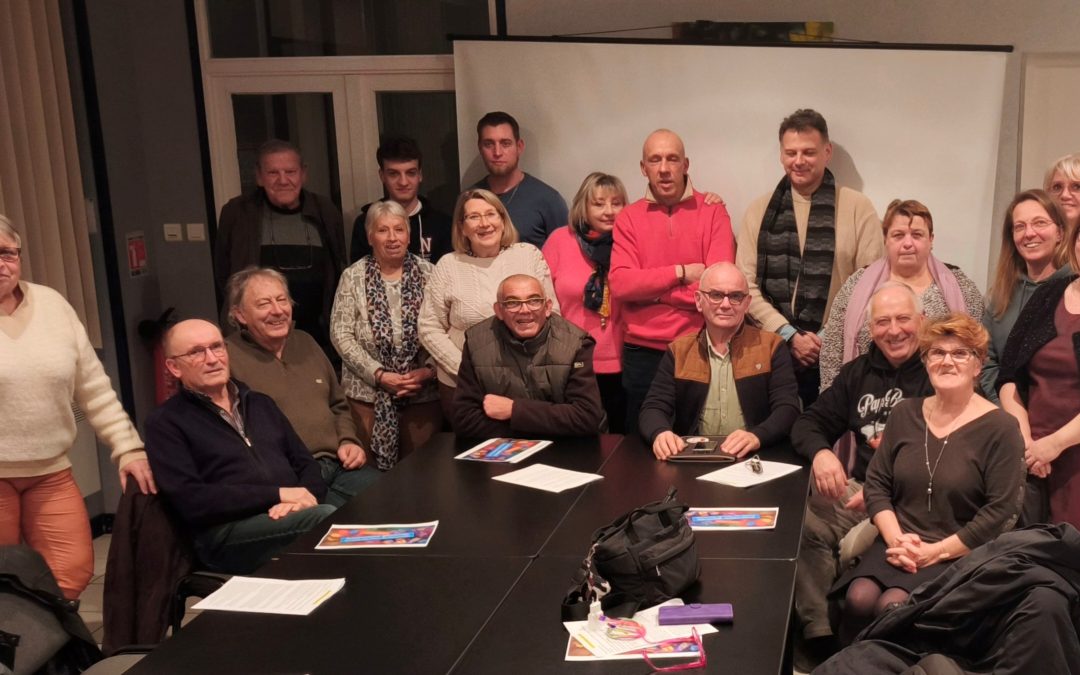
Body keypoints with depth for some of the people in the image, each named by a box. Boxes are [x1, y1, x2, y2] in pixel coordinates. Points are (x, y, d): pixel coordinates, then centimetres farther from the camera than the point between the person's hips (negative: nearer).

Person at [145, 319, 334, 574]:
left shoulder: (260, 403, 23)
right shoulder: (166, 423, 5)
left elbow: (306, 464, 17)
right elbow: (191, 501, -8)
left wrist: (303, 497, -7)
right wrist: (277, 495, -12)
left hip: (291, 516, 5)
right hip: (227, 534, -5)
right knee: (328, 518, -33)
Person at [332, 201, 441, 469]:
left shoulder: (427, 273, 2)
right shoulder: (353, 277, 1)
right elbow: (341, 335, -4)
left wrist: (428, 370, -13)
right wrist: (379, 374, -12)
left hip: (423, 391, 1)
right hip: (368, 392, 0)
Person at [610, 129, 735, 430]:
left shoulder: (713, 211, 1)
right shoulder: (628, 218, 4)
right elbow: (620, 285, -9)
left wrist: (649, 288, -9)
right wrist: (681, 273, -13)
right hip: (642, 353, 1)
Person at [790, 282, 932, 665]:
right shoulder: (858, 372, 15)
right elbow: (810, 422, 16)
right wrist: (820, 452, -10)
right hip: (858, 490, 6)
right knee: (802, 523, -22)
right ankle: (819, 635, -14)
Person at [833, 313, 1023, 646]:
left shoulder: (1000, 428, -5)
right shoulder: (905, 414, 9)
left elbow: (999, 512, -10)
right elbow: (876, 484, 9)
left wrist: (935, 552, -14)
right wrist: (896, 538, -8)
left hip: (960, 556, -4)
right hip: (898, 544, 4)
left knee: (891, 607, -27)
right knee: (858, 600, -24)